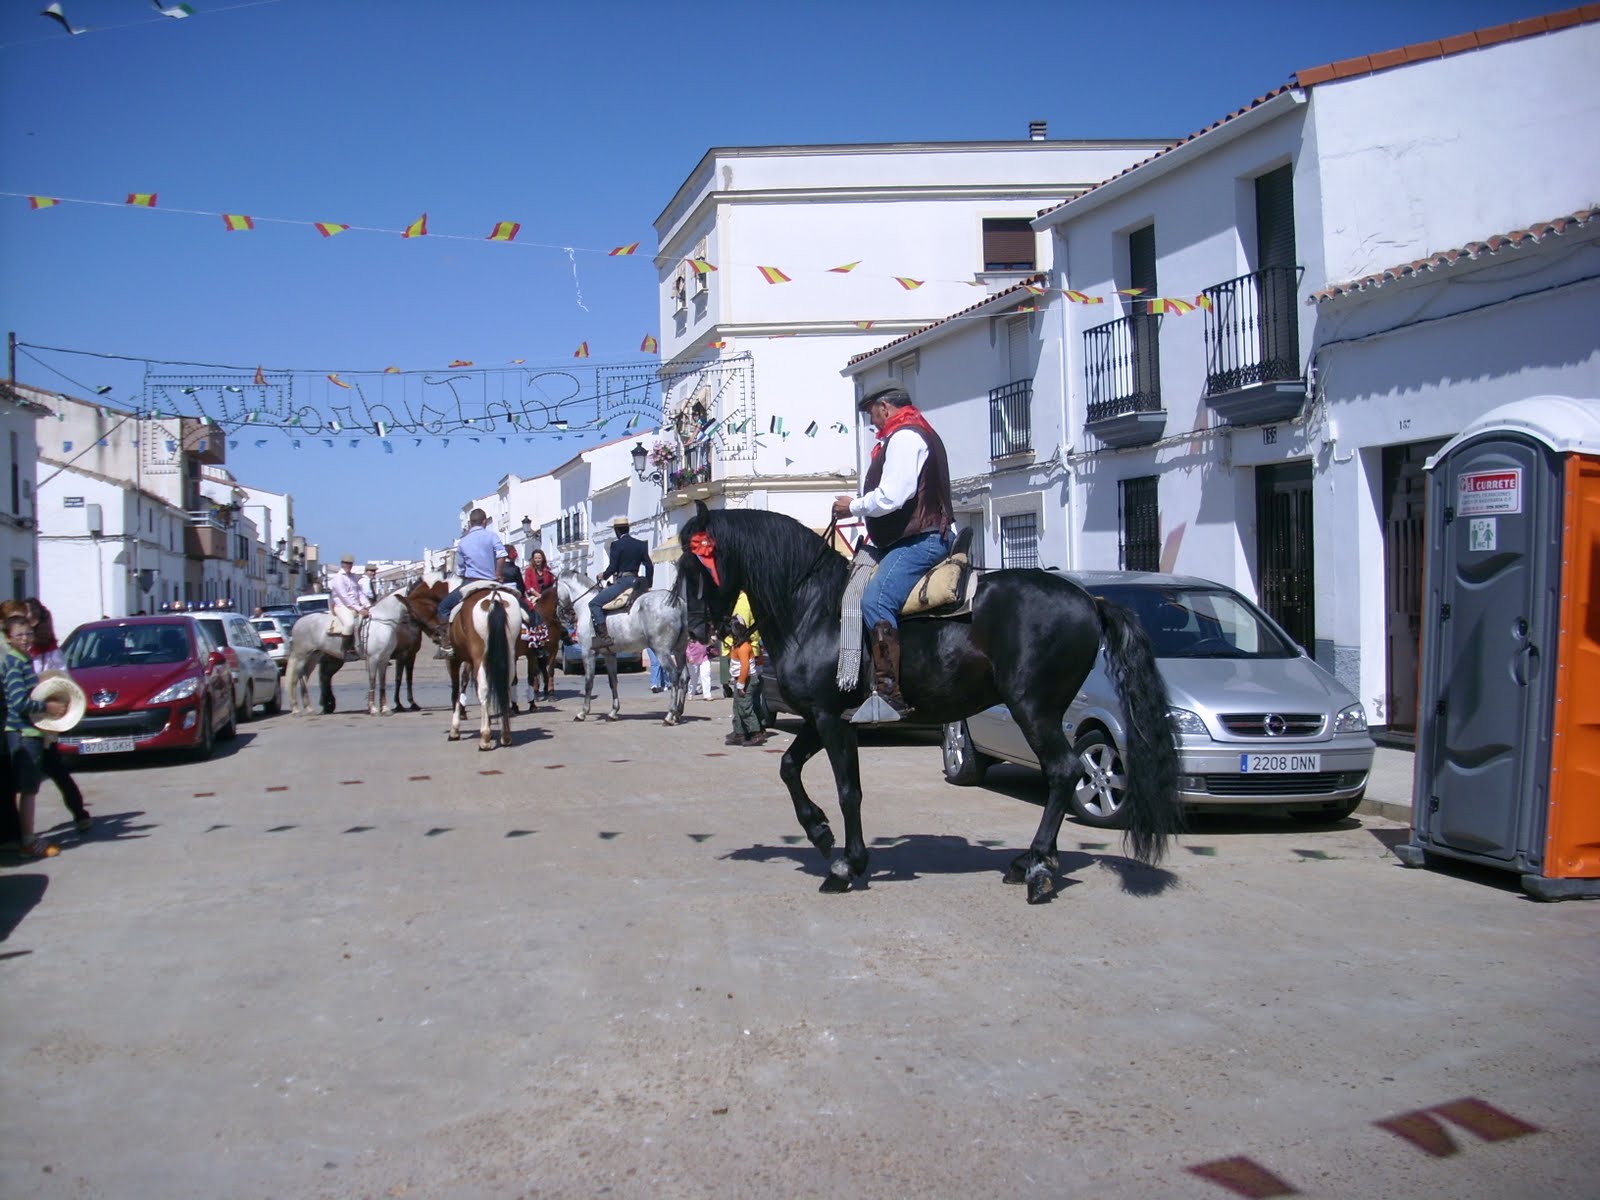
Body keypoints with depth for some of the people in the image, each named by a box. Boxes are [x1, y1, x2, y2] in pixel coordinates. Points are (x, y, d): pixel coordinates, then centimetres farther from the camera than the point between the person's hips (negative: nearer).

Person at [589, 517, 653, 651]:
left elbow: (612, 567, -11)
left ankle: (603, 636, -21)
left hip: (622, 581, -7)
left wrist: (604, 577, 9)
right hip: (636, 582, 7)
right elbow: (649, 566, 11)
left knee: (594, 604, -8)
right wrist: (648, 586, 19)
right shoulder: (641, 545, 11)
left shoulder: (616, 545, -8)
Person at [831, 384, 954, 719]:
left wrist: (852, 507, -4)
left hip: (919, 540, -12)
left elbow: (890, 497, -21)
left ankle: (888, 692, -35)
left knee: (875, 602, -28)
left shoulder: (904, 436, -10)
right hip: (920, 536, 12)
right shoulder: (922, 434, 25)